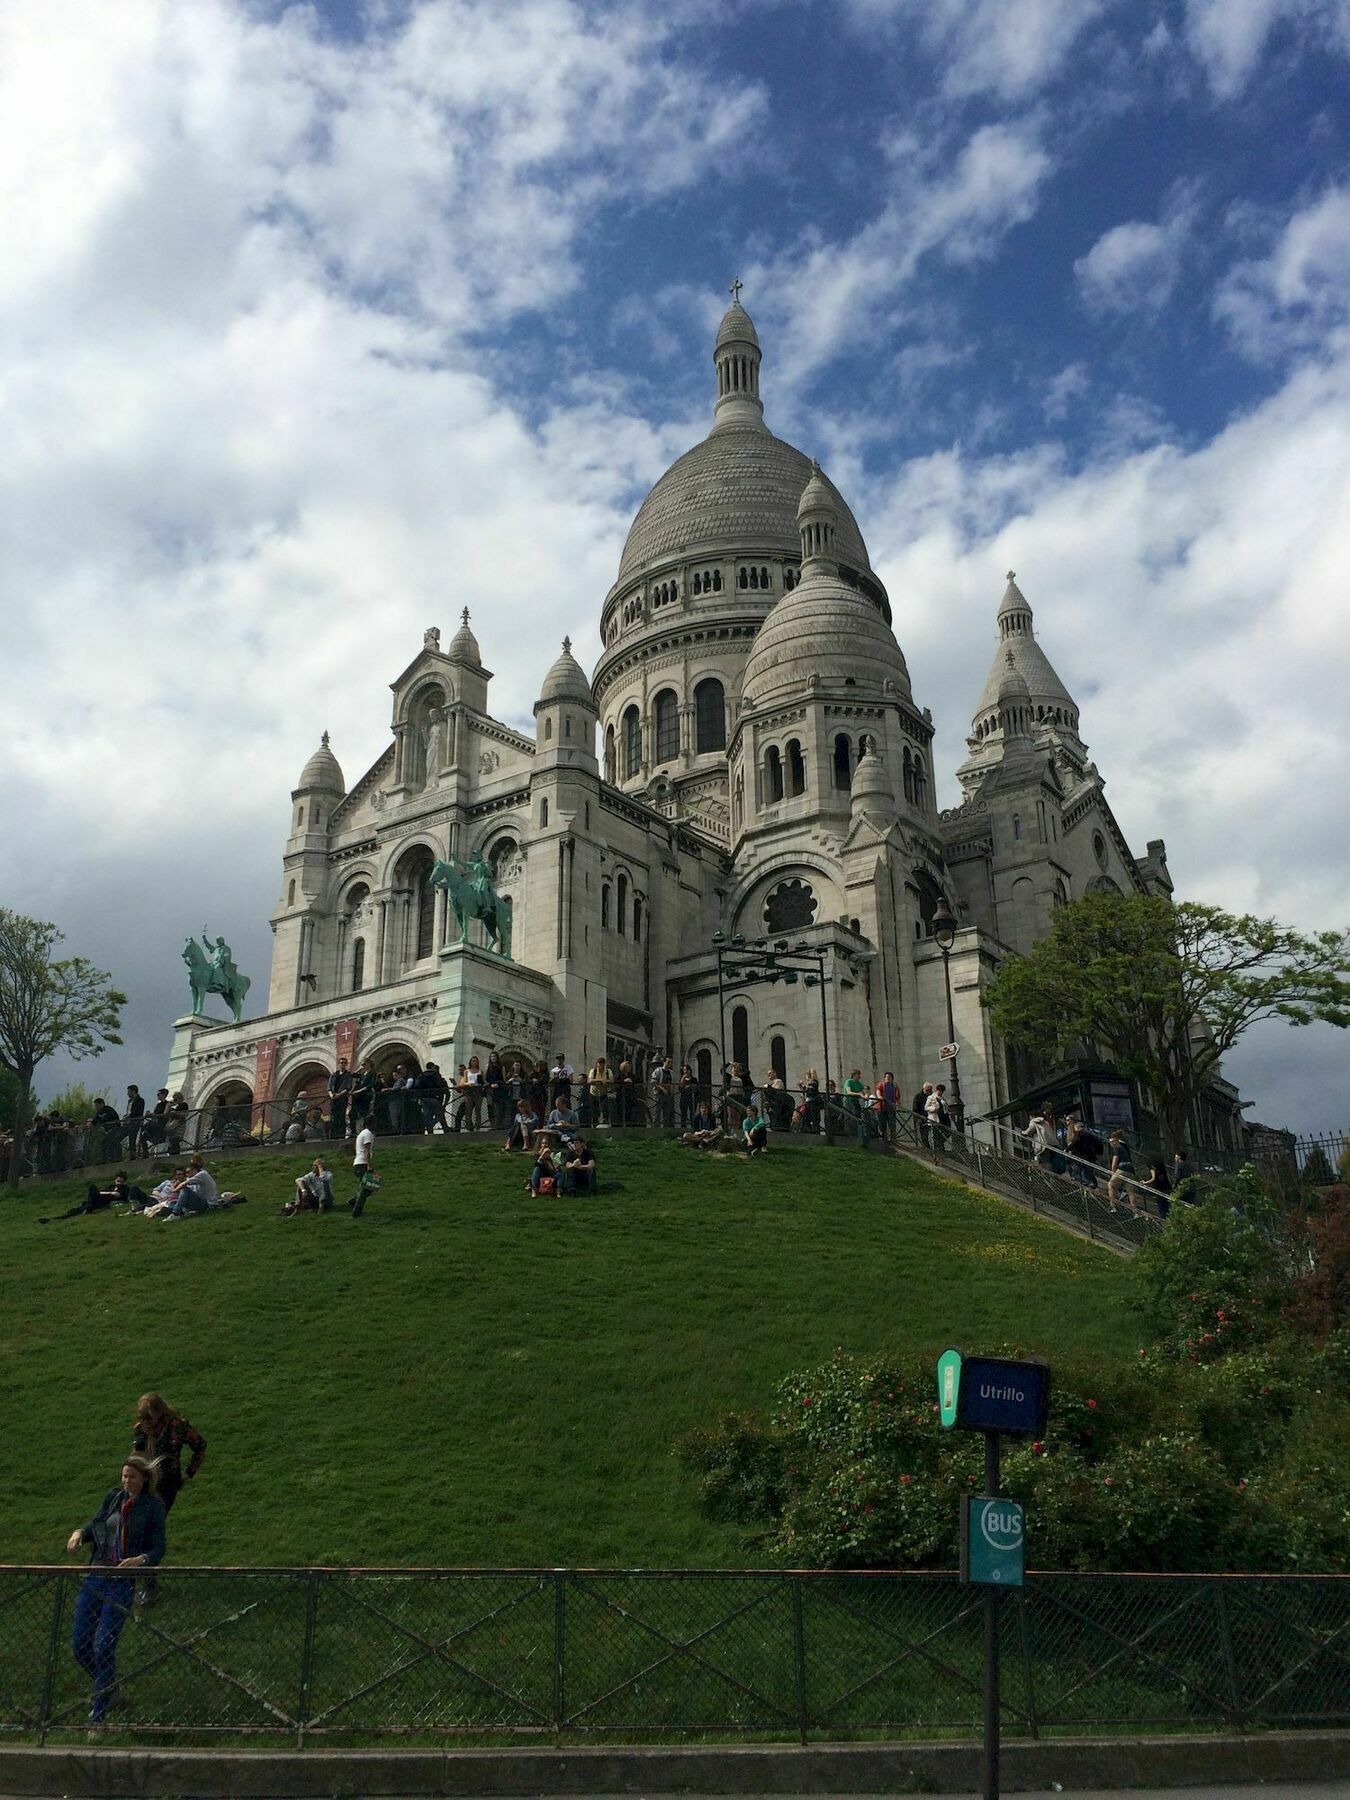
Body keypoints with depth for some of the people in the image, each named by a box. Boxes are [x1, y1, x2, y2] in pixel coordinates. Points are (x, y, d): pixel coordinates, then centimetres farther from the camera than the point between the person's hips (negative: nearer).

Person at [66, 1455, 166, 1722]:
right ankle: (109, 1689, 33)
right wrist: (80, 1532, -3)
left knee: (103, 1648, -8)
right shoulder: (112, 1497, 8)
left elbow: (158, 1550, -7)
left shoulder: (153, 1507, -5)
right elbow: (95, 1525, 19)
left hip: (122, 1582, -5)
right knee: (80, 1645, 7)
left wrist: (140, 1559, -27)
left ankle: (98, 1716, 6)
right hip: (95, 1577, 5)